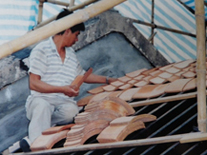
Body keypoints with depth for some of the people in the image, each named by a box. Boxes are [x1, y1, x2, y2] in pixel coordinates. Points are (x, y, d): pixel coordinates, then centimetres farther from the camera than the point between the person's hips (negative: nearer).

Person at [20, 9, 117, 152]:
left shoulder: (71, 54, 24)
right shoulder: (42, 50, -1)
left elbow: (83, 75, 40)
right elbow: (34, 84, -9)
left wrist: (108, 80, 42)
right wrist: (62, 89, -15)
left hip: (65, 102, 5)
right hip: (41, 98, -5)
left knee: (71, 111, -33)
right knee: (42, 106, -42)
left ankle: (36, 125, -20)